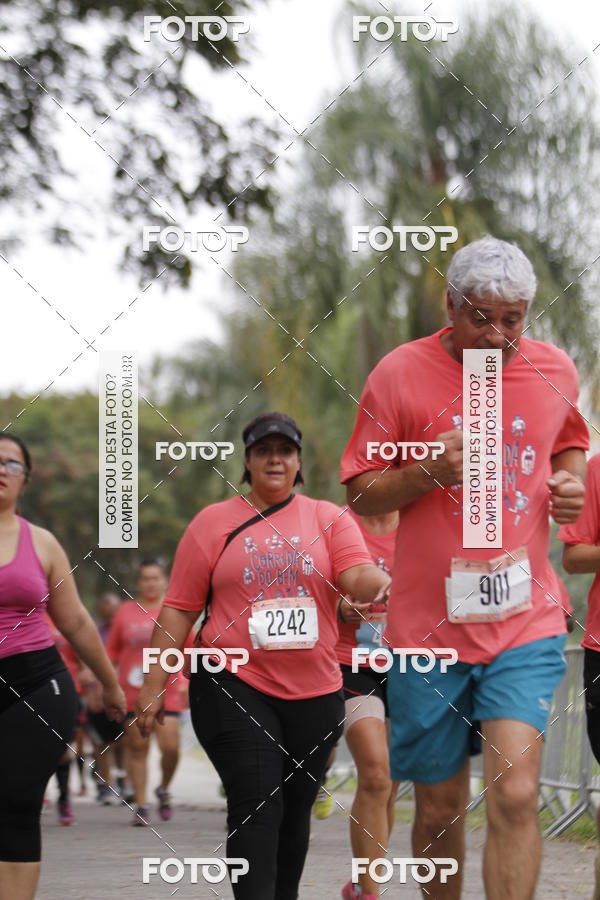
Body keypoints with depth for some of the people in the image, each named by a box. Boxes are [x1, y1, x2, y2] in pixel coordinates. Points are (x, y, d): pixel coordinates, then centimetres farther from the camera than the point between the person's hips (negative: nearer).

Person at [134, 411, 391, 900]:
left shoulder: (329, 519, 8)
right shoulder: (213, 522, 6)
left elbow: (357, 574, -9)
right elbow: (179, 609, 5)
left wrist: (381, 583, -34)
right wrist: (153, 686, 2)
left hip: (314, 691, 2)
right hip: (235, 683, -2)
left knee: (295, 813, 11)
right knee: (256, 807, -14)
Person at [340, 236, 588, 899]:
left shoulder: (554, 371, 5)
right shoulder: (401, 373, -4)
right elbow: (360, 494, 0)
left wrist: (572, 482, 3)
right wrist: (431, 471, -18)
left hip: (524, 622, 1)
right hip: (427, 623, -1)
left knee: (515, 792, -17)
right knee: (439, 809, 9)